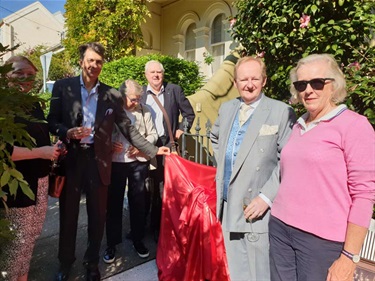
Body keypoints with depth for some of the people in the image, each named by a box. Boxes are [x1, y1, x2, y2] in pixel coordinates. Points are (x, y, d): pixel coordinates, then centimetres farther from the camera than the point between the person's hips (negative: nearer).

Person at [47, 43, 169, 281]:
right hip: (70, 159, 0)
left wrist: (153, 150, -5)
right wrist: (67, 133, -18)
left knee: (98, 215, 11)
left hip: (98, 160, 1)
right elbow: (52, 121, 3)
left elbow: (128, 129, 1)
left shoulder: (112, 95, 1)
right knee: (68, 214, 14)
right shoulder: (63, 87, 2)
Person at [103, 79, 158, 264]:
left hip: (139, 161, 2)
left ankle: (138, 240, 31)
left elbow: (153, 134, 4)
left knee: (138, 201, 12)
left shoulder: (144, 110, 0)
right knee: (114, 202, 9)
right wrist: (109, 144, -18)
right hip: (116, 162, -1)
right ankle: (111, 244, 26)